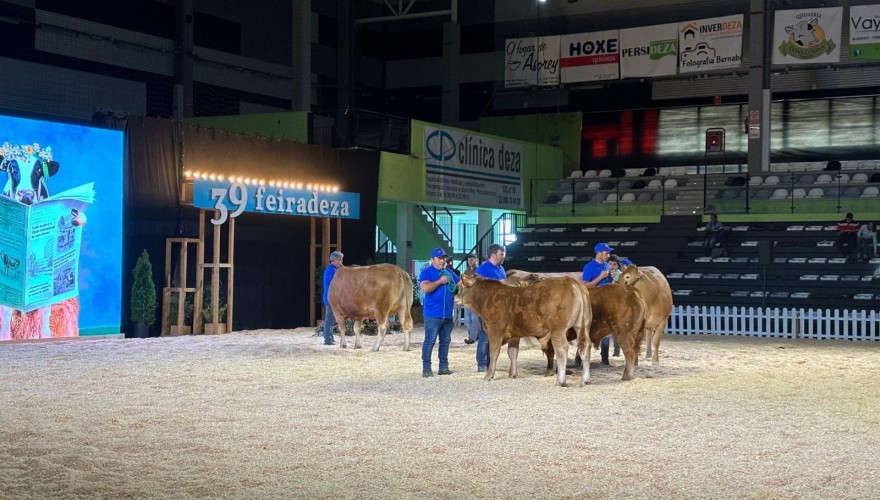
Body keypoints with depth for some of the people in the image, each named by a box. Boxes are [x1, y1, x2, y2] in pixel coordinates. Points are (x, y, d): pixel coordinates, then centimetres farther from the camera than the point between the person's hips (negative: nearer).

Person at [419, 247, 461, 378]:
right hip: (433, 314, -7)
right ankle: (426, 368, -3)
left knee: (446, 341, 11)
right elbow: (425, 288, -20)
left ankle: (443, 367, 18)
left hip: (447, 314, 7)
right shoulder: (426, 272, -5)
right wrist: (440, 281, -14)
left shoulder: (449, 273, 16)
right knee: (430, 340, -6)